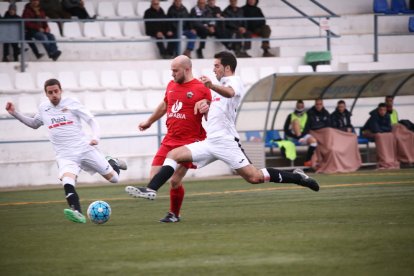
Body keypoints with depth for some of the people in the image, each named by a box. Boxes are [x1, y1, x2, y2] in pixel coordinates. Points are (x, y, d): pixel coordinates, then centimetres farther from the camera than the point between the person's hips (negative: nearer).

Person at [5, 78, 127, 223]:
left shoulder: (71, 103, -1)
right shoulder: (43, 108, 10)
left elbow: (91, 120, 0)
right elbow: (34, 124, 31)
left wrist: (95, 137, -18)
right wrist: (15, 113, 21)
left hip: (84, 149, -1)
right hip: (65, 155, 1)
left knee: (114, 178, 6)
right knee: (67, 183, -32)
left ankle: (112, 163, 39)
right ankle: (77, 213, -43)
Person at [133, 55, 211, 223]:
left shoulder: (201, 89, -7)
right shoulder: (171, 86, 12)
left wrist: (206, 109, -26)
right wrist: (149, 122, 40)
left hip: (189, 142, -6)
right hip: (169, 140, 6)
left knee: (175, 180, -8)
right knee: (154, 178, -3)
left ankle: (174, 214, 12)